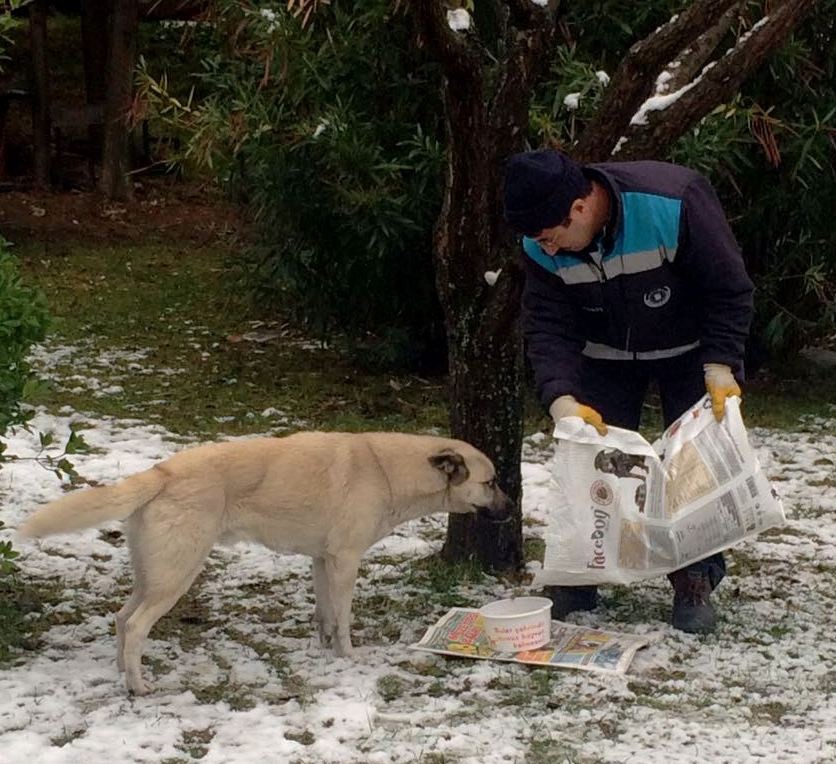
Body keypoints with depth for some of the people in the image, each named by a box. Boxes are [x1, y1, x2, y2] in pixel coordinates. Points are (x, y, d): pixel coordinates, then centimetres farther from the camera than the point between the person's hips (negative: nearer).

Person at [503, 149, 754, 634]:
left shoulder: (674, 204, -37)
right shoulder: (542, 246, -24)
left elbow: (730, 289, -26)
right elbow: (547, 326, -22)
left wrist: (720, 366, -30)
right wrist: (562, 399, -38)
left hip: (690, 352, -3)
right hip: (607, 355, 3)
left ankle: (696, 579, 8)